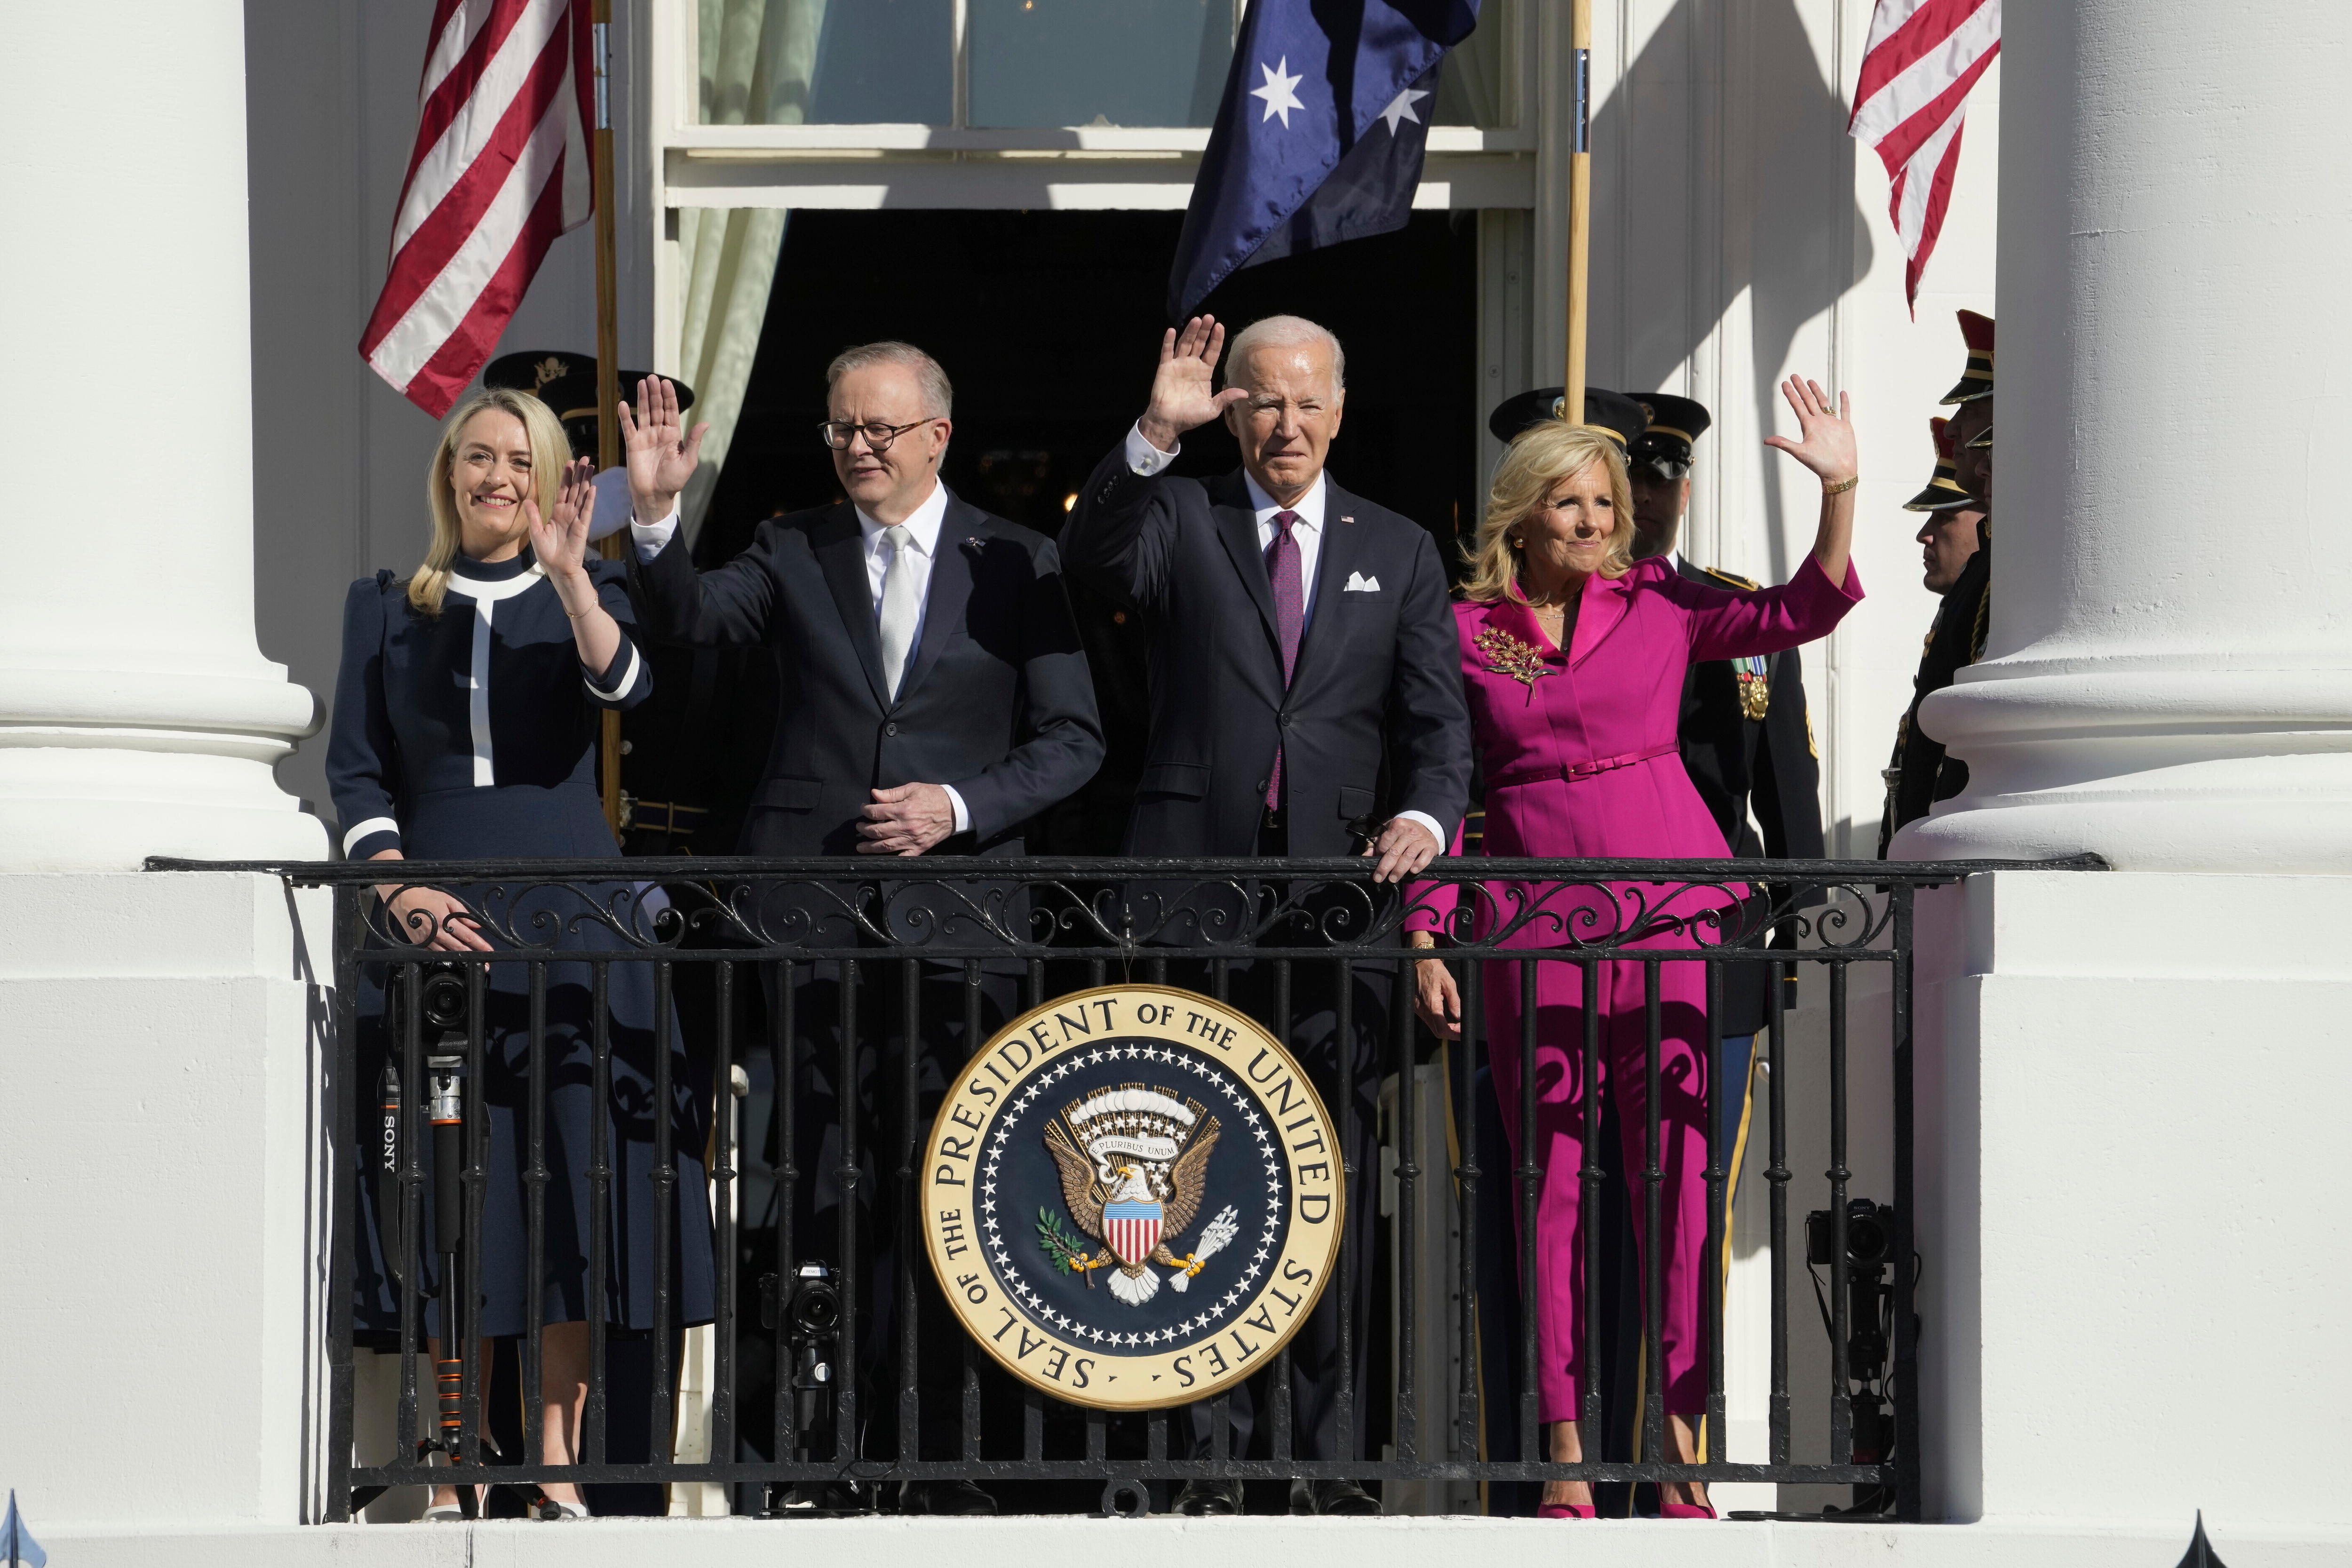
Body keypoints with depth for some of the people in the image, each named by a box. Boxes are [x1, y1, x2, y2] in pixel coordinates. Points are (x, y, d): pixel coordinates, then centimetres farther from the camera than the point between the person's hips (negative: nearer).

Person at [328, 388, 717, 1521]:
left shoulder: (584, 592, 10)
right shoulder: (386, 608, 12)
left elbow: (623, 685, -12)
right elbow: (355, 769, 6)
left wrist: (567, 572, -25)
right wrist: (399, 886, -10)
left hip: (570, 915, 0)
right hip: (435, 915, 0)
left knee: (568, 1172, -4)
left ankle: (558, 1470, -1)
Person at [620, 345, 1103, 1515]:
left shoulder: (1014, 565, 7)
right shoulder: (794, 551, 11)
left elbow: (1074, 740, 5)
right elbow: (686, 619, -6)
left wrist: (960, 805, -9)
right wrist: (656, 515, -22)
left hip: (956, 919, -1)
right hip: (813, 913, 1)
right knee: (822, 1191, 1)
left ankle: (935, 1461, 4)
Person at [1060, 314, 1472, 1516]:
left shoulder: (1398, 554, 15)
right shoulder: (1181, 524, 10)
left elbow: (1437, 721, 8)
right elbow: (1092, 558, -12)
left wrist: (1423, 816, -13)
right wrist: (1154, 436, -25)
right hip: (1194, 896, -1)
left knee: (1334, 1185, 2)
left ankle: (1324, 1457, 6)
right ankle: (1205, 1461, 0)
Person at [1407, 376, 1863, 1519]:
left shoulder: (1657, 604, 9)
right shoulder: (1465, 633, 7)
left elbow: (1802, 612, 4)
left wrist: (1839, 490, -9)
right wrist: (1427, 941, 2)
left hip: (1668, 911, 0)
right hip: (1532, 924, 0)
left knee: (1677, 1178, -3)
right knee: (1549, 1183, 0)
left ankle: (1679, 1443, -1)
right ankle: (1565, 1453, 3)